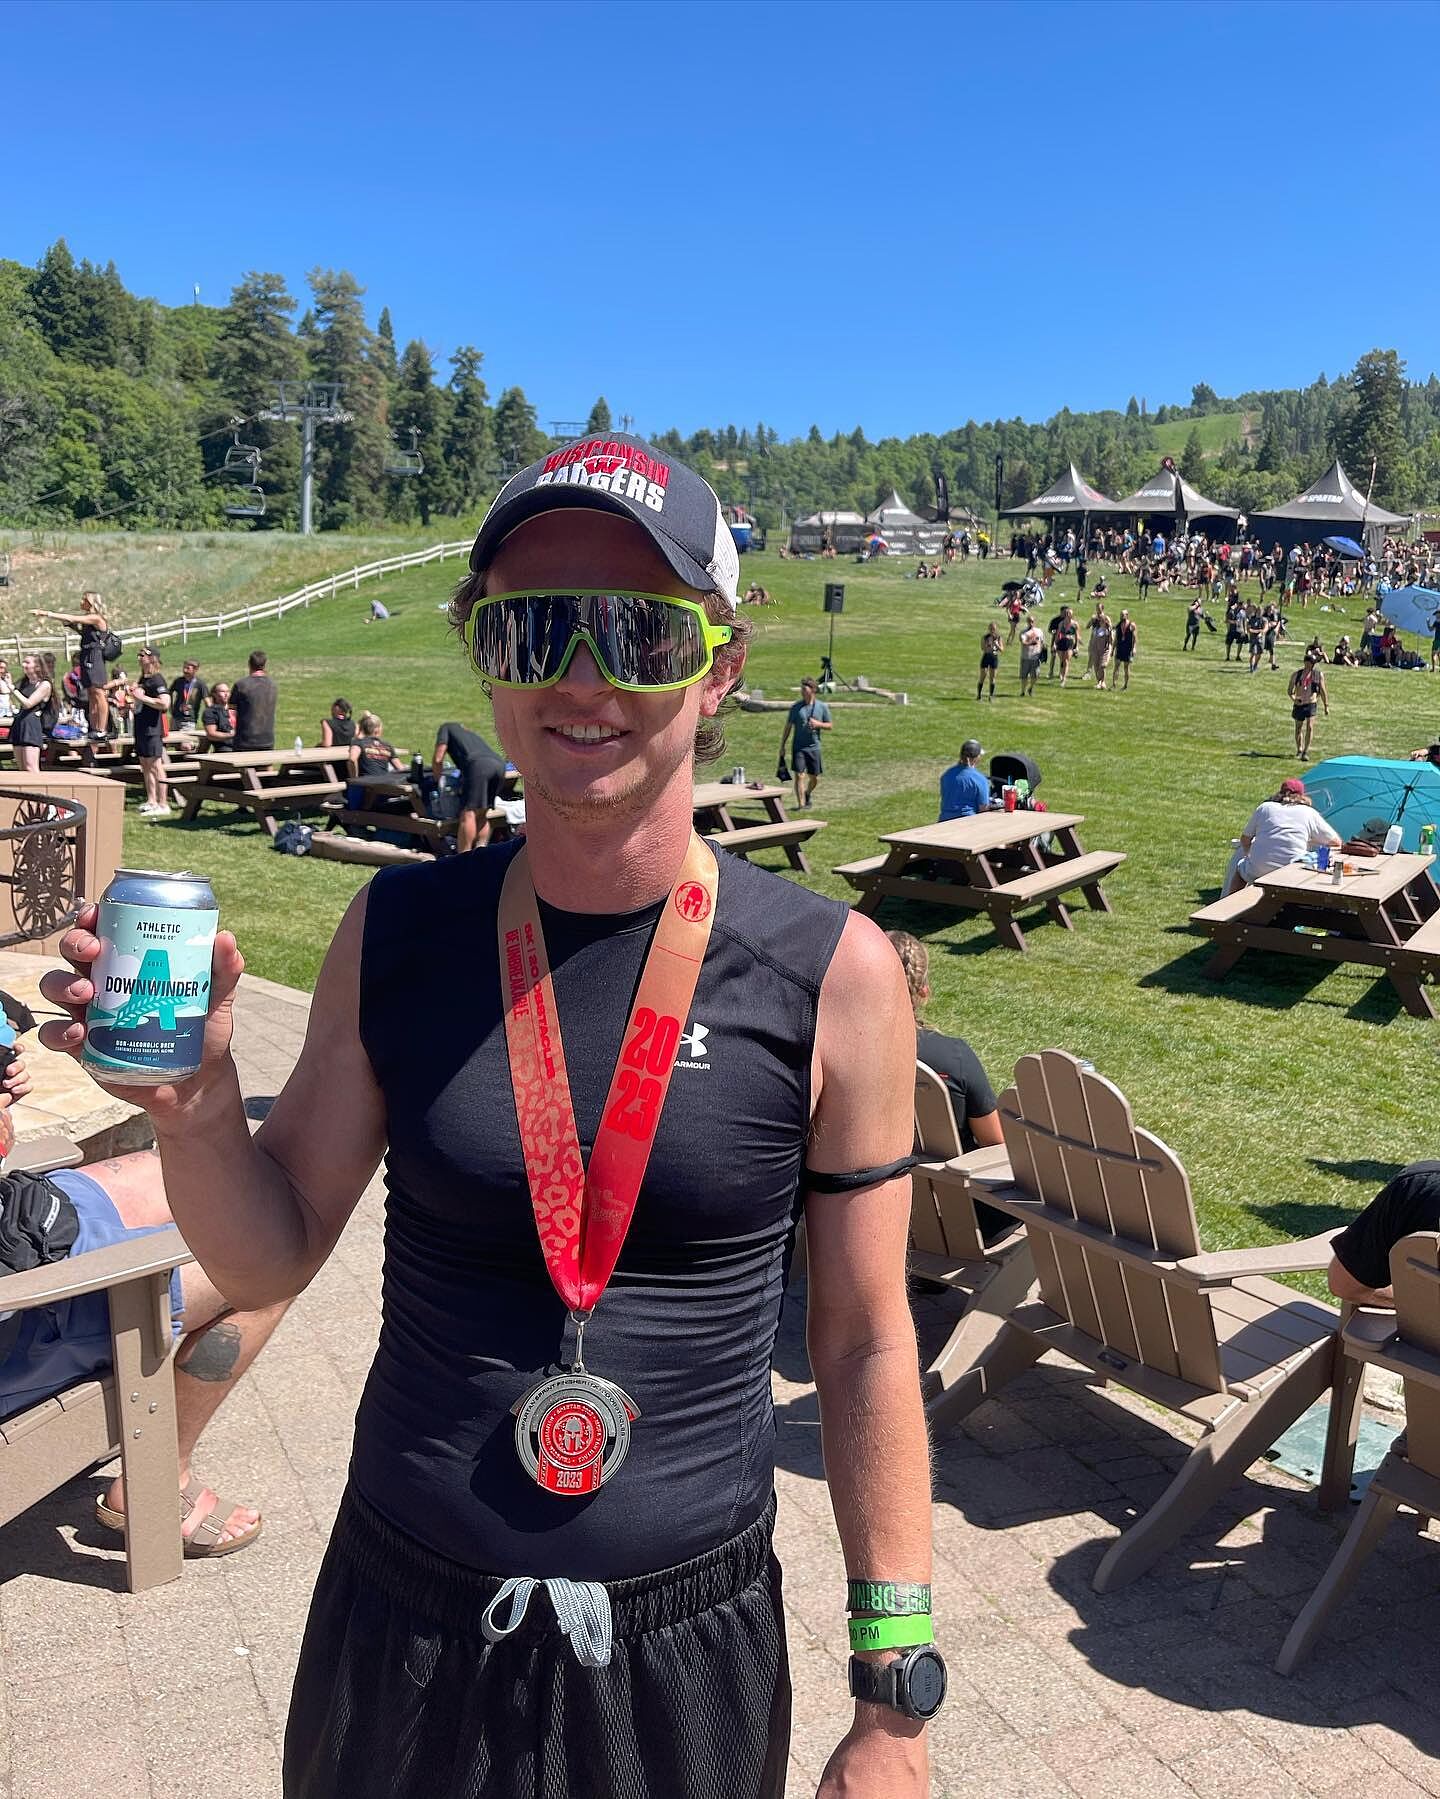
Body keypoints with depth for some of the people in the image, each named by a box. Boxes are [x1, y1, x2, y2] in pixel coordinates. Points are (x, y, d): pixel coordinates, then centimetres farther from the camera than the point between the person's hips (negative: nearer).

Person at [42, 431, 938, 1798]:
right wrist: (193, 1101, -19)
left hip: (688, 1651, -1)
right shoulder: (397, 932, -7)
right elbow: (267, 1261, 1)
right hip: (403, 1630, 2)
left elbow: (865, 1343, -5)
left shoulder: (833, 977, -13)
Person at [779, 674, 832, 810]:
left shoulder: (822, 707, 1)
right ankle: (801, 805, -6)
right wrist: (782, 746, 2)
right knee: (799, 775, -10)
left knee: (814, 777, 10)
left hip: (814, 747, 1)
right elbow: (788, 727, 5)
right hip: (798, 747, -1)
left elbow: (830, 726, 7)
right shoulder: (796, 707, 0)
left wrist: (818, 724, -13)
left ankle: (808, 794, 41)